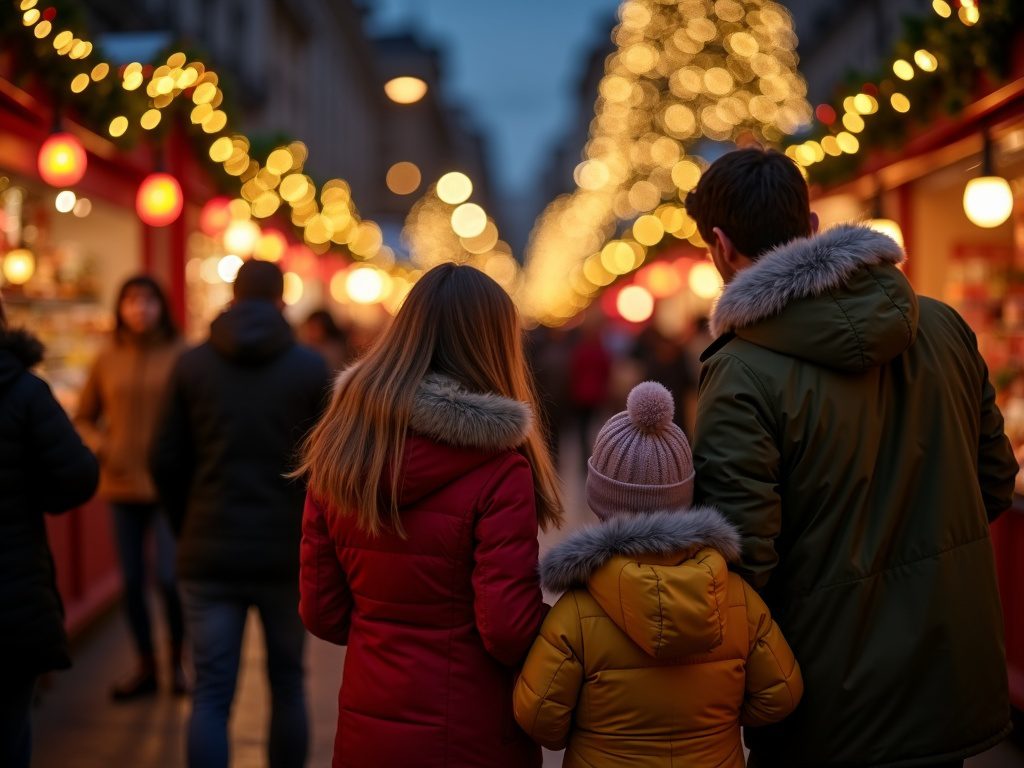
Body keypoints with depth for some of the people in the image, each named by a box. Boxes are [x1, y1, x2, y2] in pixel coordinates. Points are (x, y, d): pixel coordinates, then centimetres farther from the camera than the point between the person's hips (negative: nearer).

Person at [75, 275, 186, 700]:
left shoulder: (181, 356, -4)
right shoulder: (107, 361, 5)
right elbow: (83, 418, 14)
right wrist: (98, 446, -4)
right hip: (122, 485, 3)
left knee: (170, 577, -8)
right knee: (132, 580, 10)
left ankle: (177, 662, 15)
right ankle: (145, 667, 25)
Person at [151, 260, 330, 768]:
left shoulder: (191, 365, 1)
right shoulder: (310, 368, -3)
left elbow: (166, 463, 2)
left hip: (209, 554, 1)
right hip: (286, 554, 0)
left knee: (211, 695, 3)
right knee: (287, 685, 15)